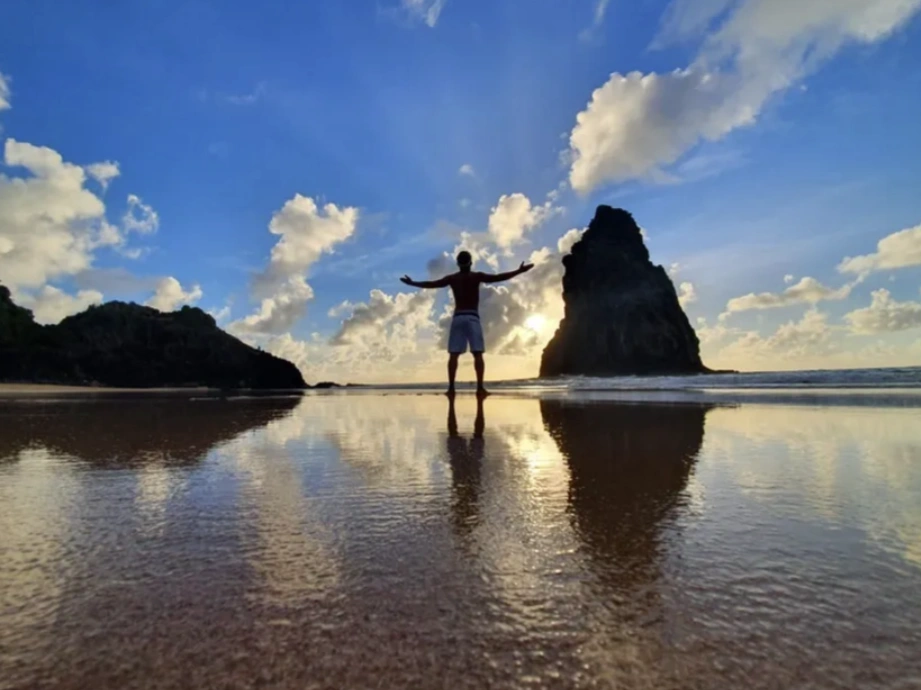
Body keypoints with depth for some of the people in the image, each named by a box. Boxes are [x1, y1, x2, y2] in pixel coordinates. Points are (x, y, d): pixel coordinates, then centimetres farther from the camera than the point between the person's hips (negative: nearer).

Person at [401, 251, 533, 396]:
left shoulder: (451, 278, 10)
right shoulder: (477, 276, 2)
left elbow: (431, 284, 16)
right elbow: (498, 277, -5)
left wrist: (412, 283, 30)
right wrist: (519, 271, -1)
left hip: (457, 317, 3)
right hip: (472, 317, -2)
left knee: (453, 355, 1)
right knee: (478, 354, -5)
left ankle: (451, 387, -4)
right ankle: (480, 387, -13)